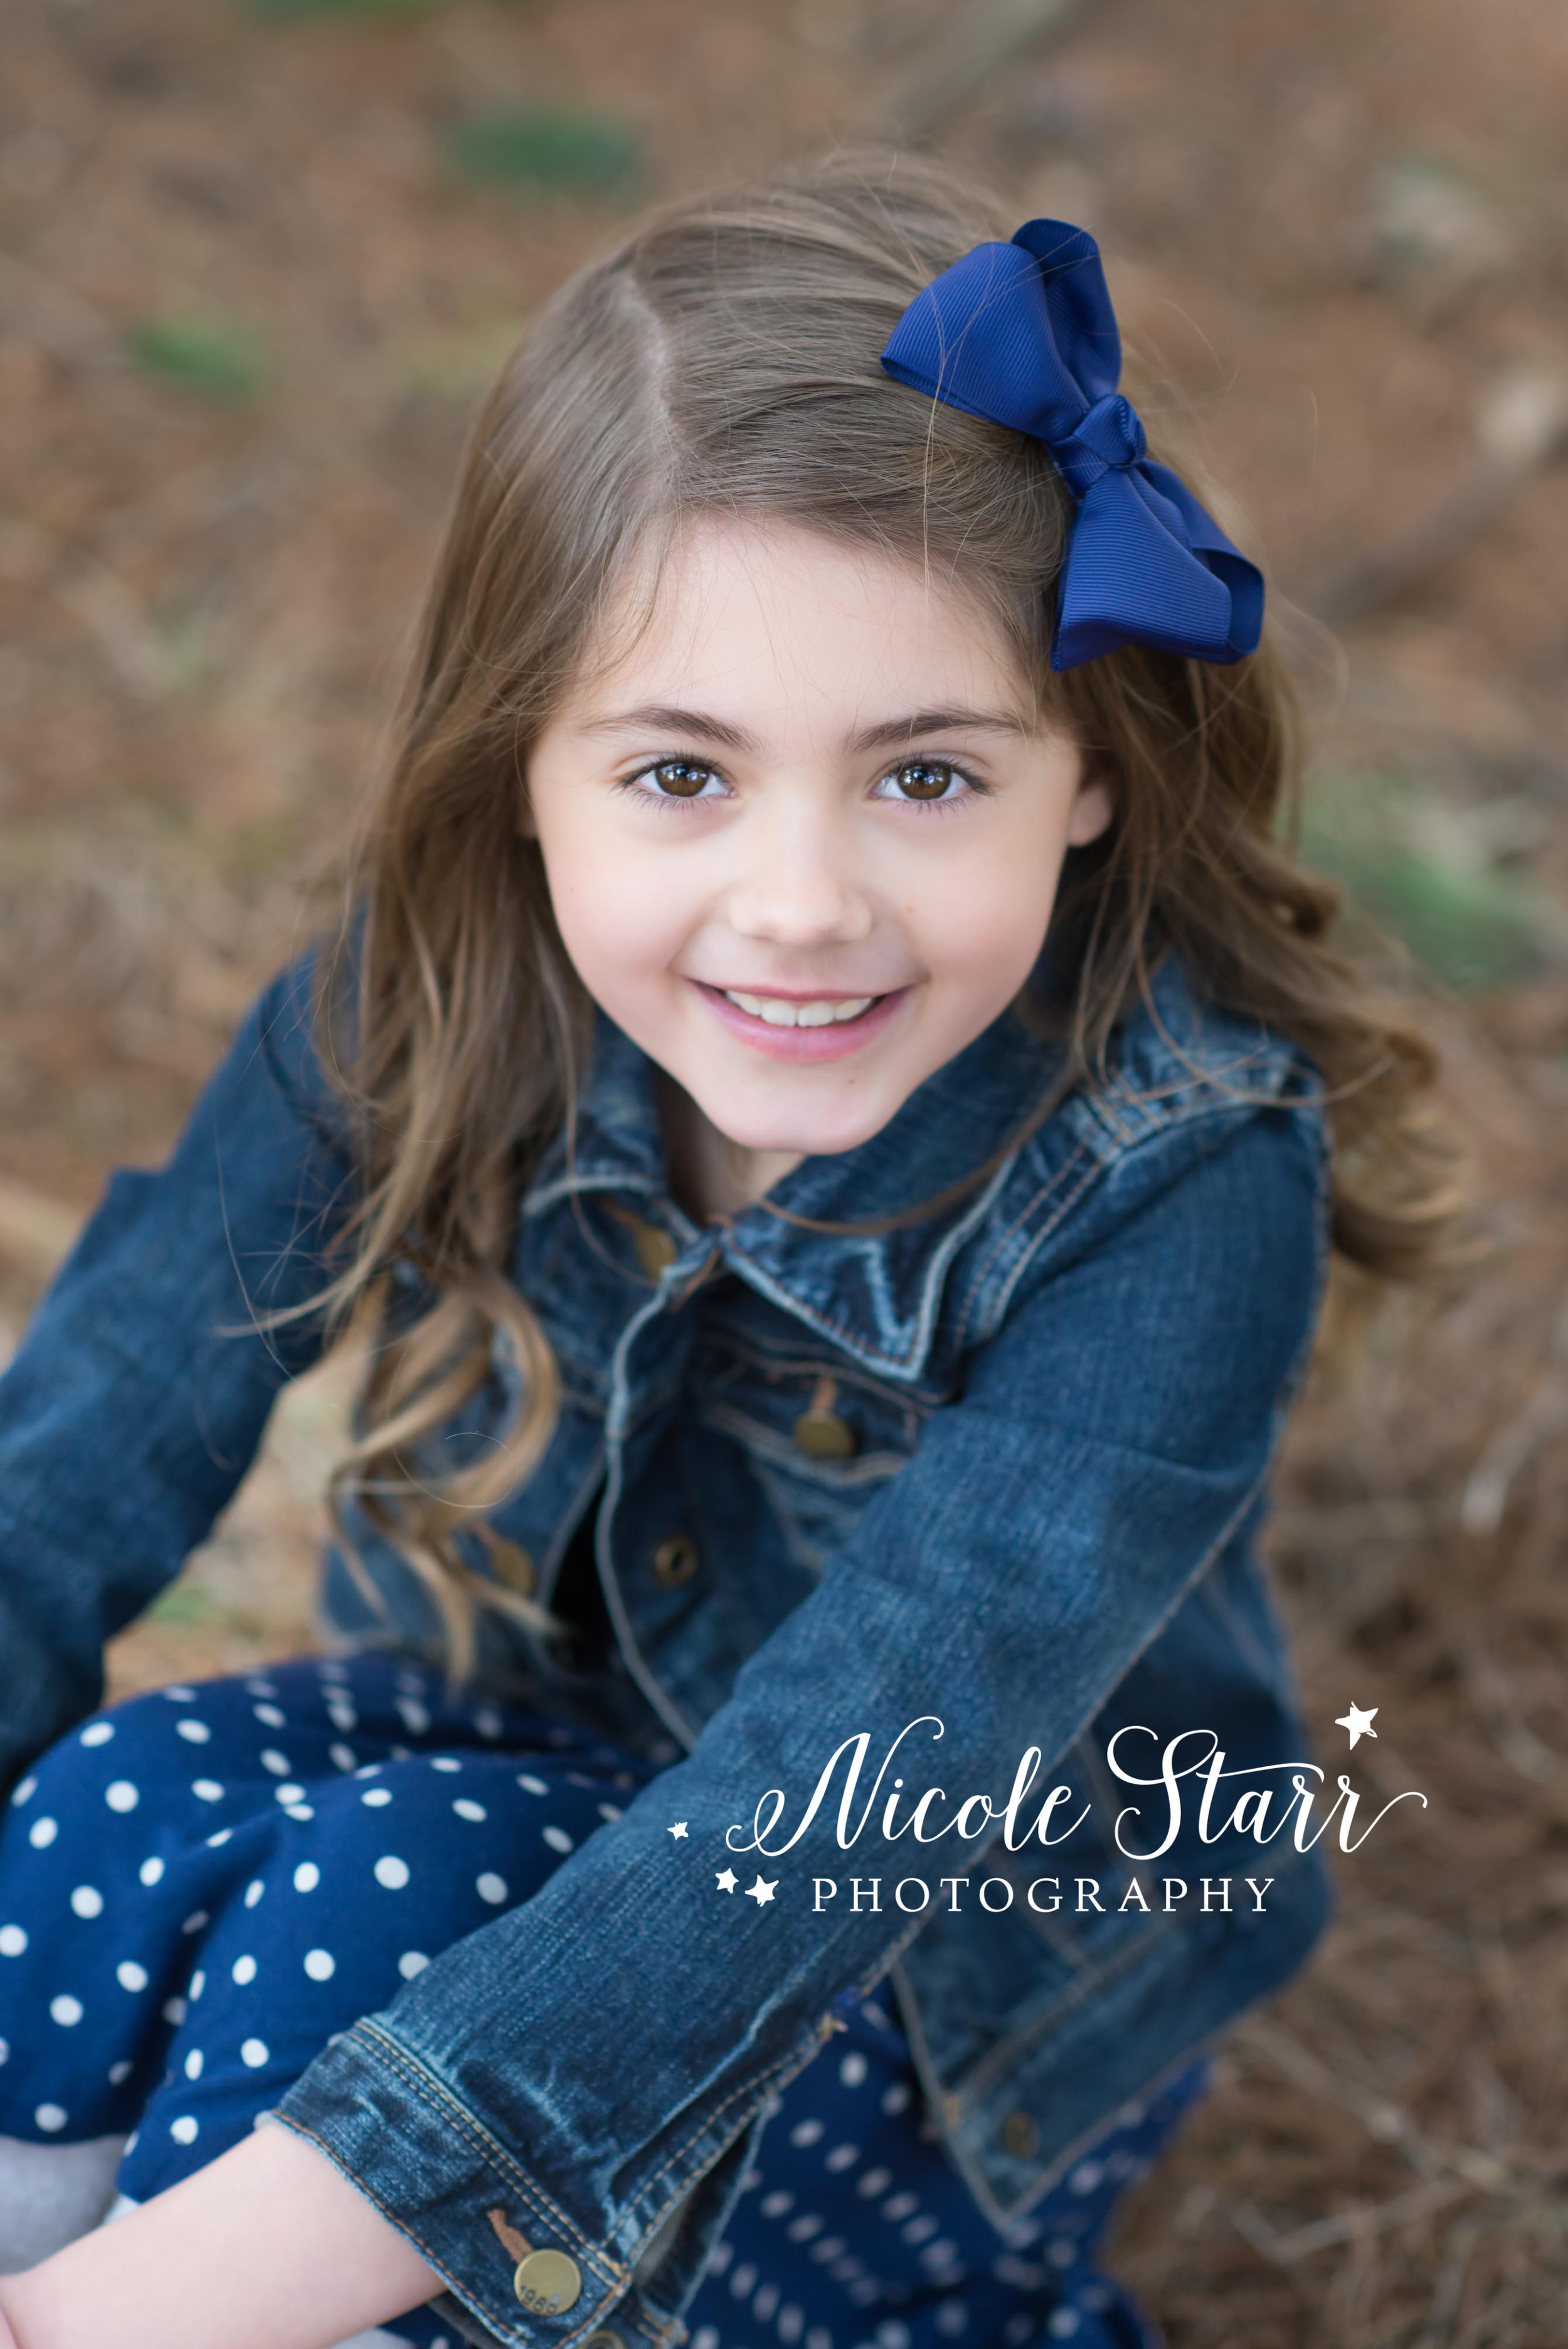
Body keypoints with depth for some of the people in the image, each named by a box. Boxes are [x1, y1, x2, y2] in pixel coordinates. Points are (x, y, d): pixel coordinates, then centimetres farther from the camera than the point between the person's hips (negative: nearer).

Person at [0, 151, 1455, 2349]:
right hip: (534, 1767, 4)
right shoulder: (419, 1009, -18)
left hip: (970, 1994, -3)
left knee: (364, 1910, -28)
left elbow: (853, 1788, -40)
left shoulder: (1181, 1196, -31)